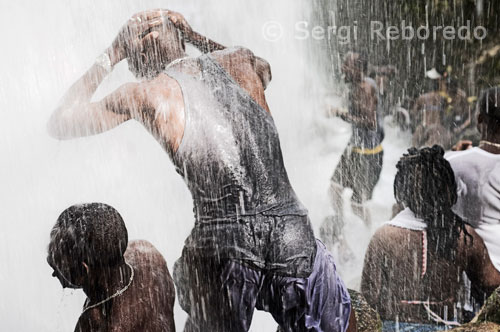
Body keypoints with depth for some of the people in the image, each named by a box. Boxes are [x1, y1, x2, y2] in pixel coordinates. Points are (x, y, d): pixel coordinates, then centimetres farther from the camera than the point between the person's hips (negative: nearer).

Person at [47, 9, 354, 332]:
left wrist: (111, 56, 17)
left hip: (221, 246, -2)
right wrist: (195, 36, 36)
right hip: (294, 233, 3)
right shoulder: (240, 61, 10)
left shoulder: (146, 93, 1)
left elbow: (61, 122, 15)